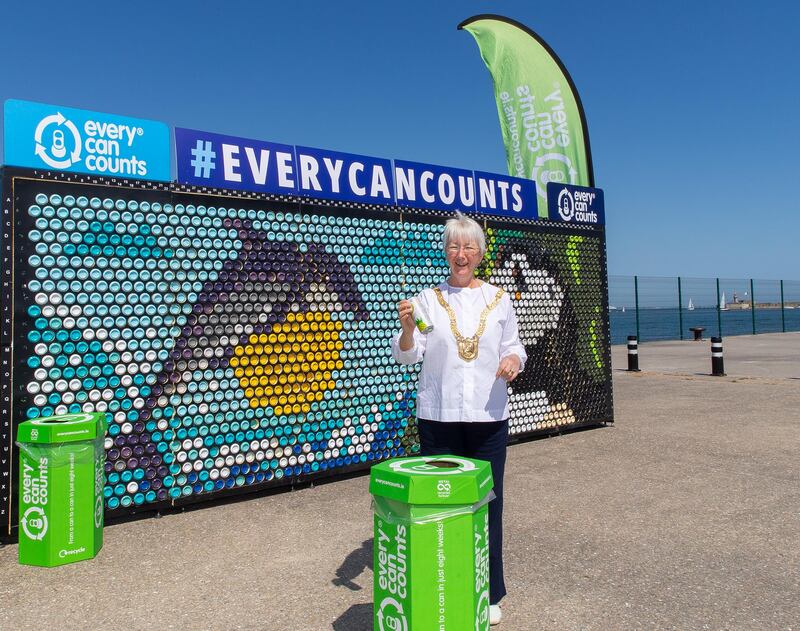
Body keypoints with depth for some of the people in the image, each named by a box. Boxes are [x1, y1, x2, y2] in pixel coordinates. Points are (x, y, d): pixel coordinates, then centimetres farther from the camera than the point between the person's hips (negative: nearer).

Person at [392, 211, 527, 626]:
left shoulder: (498, 298, 8)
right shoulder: (429, 298, 4)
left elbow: (514, 347, 11)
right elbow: (407, 354, -2)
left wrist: (513, 361, -11)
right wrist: (407, 326, -22)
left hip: (489, 417, 1)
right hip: (438, 417, 0)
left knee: (487, 502, 5)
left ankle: (488, 594, 21)